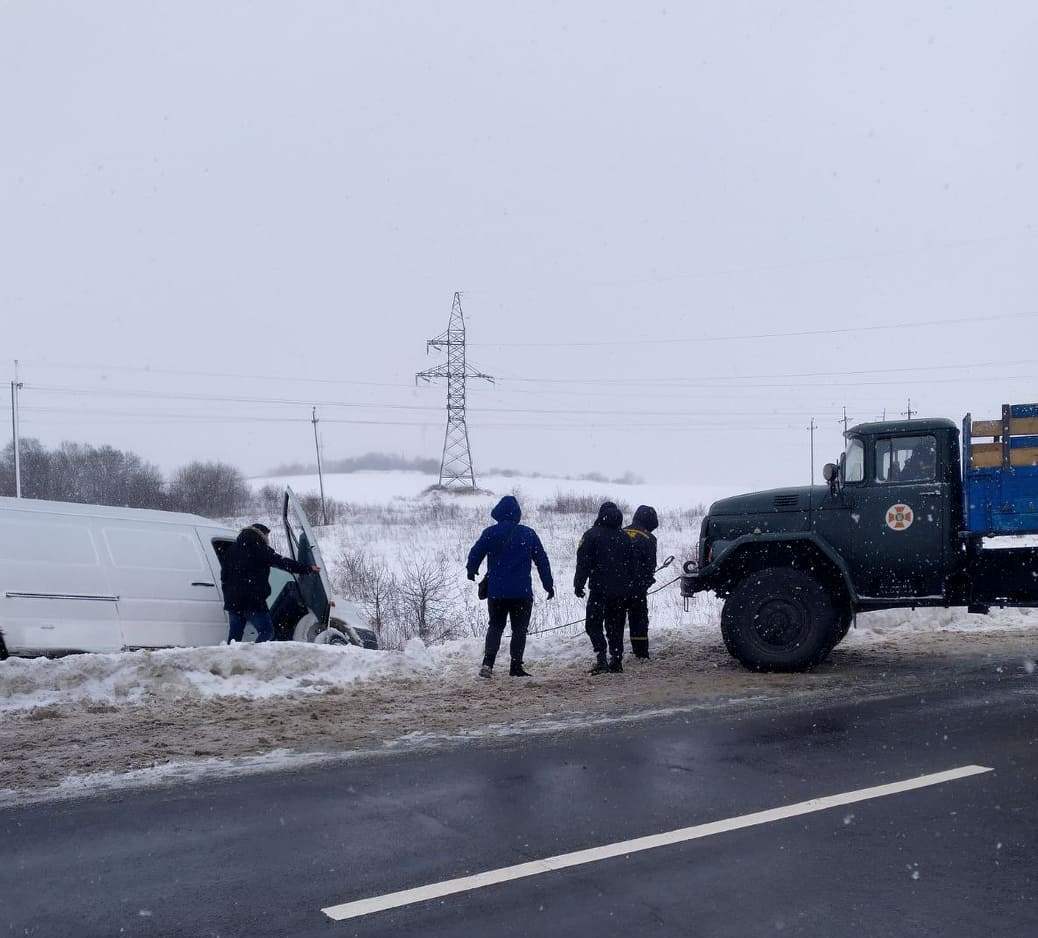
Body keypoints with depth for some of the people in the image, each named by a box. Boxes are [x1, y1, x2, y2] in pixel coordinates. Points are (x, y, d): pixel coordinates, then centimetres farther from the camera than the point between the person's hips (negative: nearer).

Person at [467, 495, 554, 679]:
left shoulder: (490, 533, -4)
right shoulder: (528, 534, -2)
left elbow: (475, 554, 1)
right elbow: (542, 560, 3)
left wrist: (471, 571, 23)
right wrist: (549, 584, 12)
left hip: (496, 590, 1)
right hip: (522, 592, -1)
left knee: (495, 626, 14)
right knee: (519, 629, 9)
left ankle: (488, 662, -3)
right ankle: (516, 666, 5)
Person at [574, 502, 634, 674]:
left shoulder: (592, 534, -4)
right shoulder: (625, 537, 11)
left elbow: (583, 562, -9)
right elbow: (632, 564, 16)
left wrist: (578, 584, -3)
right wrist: (629, 587, 22)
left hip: (600, 589, -5)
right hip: (622, 590, 5)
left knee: (593, 624, -1)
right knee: (616, 626, 12)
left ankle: (601, 659, -16)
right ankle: (616, 661, 10)